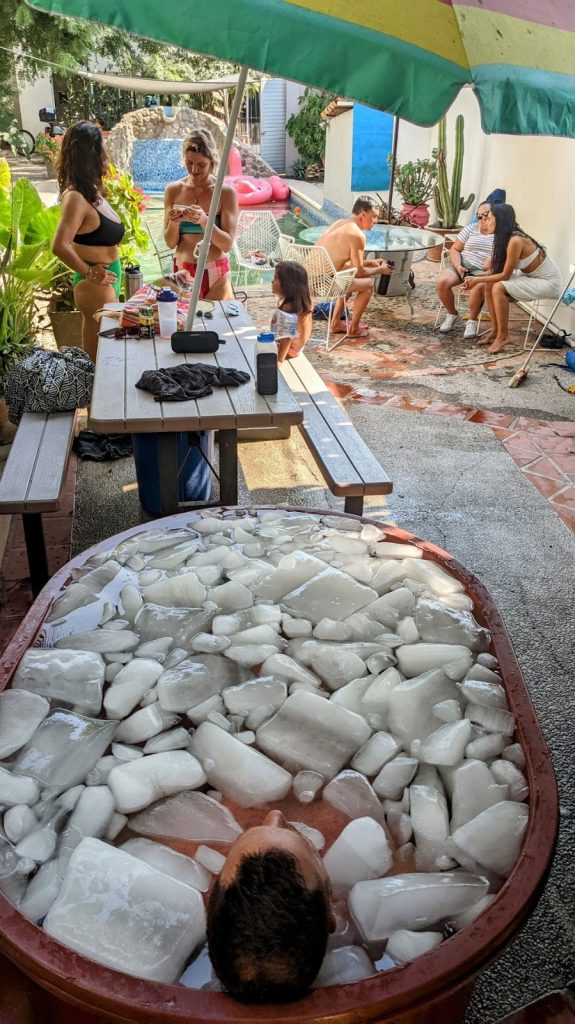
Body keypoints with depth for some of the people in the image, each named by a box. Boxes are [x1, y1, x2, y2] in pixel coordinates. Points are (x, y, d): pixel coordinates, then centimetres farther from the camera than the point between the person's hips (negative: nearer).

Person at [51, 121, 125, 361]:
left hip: (107, 282, 9)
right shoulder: (76, 197, -20)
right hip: (96, 286, -9)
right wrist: (89, 273, -19)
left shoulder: (92, 192, 7)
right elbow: (59, 246, -30)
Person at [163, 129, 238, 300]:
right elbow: (170, 243, 3)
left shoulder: (226, 192, -5)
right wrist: (174, 222, -16)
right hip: (183, 272, 2)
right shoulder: (174, 190, 1)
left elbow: (227, 244, -10)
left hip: (216, 274, -2)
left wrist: (204, 220, -23)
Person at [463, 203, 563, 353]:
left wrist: (477, 280, -15)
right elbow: (498, 271, 2)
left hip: (548, 283, -9)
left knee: (499, 288, -24)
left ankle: (502, 337, -14)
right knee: (489, 285, -2)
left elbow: (505, 275, -22)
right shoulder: (506, 238, 1)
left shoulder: (515, 241, -26)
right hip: (532, 277, 9)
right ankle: (495, 330, 6)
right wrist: (475, 279, -8)